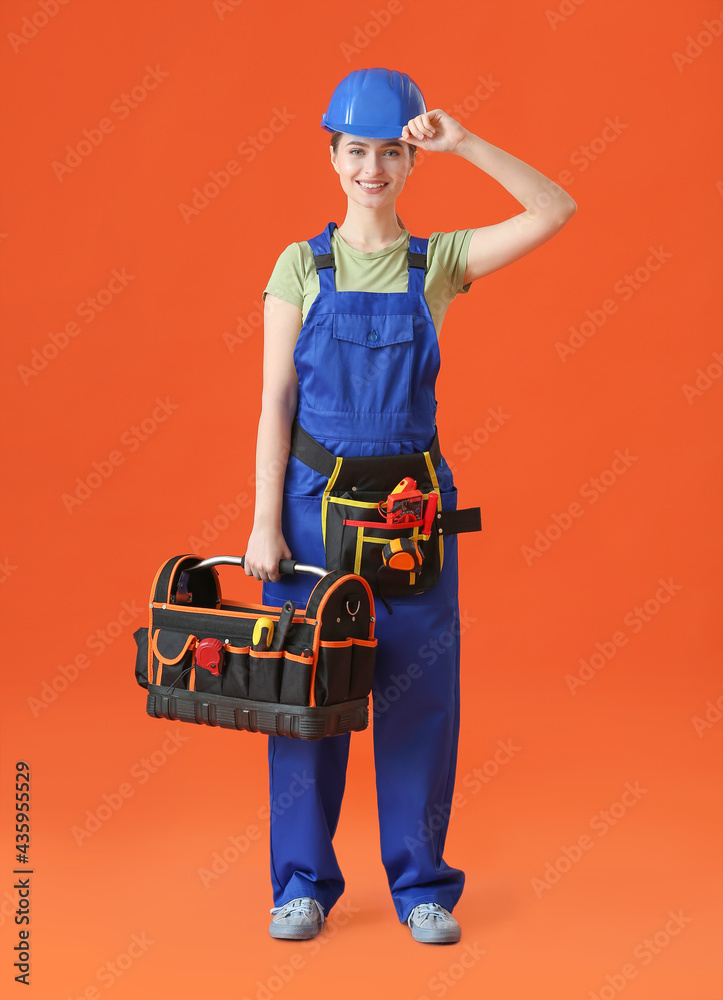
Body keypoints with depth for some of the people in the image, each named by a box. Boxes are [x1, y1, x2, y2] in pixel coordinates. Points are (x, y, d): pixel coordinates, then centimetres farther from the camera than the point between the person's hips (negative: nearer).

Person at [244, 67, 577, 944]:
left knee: (418, 692, 4)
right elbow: (276, 402, -2)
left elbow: (557, 212, -6)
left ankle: (422, 885, 16)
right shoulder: (301, 265, 2)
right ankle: (304, 882, 16)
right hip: (314, 496, -1)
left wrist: (462, 142, -14)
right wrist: (265, 523, -8)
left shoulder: (438, 262, 4)